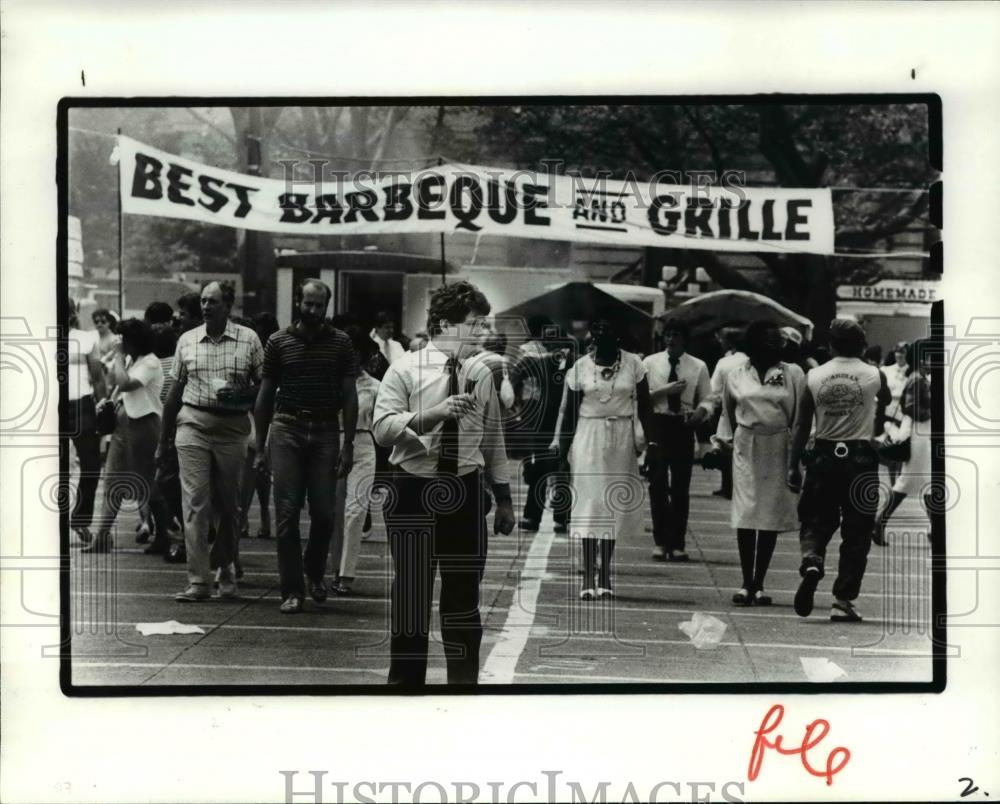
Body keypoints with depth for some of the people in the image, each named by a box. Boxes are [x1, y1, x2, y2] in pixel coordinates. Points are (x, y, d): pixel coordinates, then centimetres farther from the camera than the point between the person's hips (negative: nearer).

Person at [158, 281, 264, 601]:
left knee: (229, 504, 7)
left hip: (233, 427, -1)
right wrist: (163, 440, 16)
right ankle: (199, 581, -9)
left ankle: (226, 569, 28)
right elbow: (175, 392, 14)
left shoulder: (248, 339, 3)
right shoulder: (187, 340, 8)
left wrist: (241, 393, -15)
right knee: (195, 502, -7)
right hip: (193, 424, 1)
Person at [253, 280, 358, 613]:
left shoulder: (341, 343, 5)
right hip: (286, 430, 0)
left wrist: (348, 444, -4)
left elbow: (349, 395, 4)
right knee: (287, 513, -3)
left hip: (325, 432, 0)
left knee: (324, 512, 1)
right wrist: (260, 447, 5)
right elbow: (265, 395, 8)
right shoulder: (278, 342, 5)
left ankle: (315, 570, 28)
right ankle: (292, 590, 3)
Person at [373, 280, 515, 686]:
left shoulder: (480, 375, 7)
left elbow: (493, 439, 13)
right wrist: (434, 414, -28)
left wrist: (504, 499, 14)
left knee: (464, 596, 10)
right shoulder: (405, 369, -4)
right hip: (413, 490, -3)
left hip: (466, 492, 3)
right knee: (411, 594, 6)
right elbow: (382, 427, -15)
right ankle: (405, 679, 18)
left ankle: (464, 680, 21)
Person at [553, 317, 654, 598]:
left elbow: (644, 407, 5)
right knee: (589, 504, -6)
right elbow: (568, 412, 4)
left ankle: (605, 575, 13)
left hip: (622, 438, 1)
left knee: (613, 505, 5)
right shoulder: (580, 368, -2)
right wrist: (561, 449, 1)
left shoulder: (633, 364, -1)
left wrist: (651, 439, -2)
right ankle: (588, 576, -5)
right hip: (589, 438, -1)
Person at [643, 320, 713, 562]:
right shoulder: (650, 363, 4)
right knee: (658, 485, -1)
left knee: (681, 487, 5)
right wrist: (664, 390, -14)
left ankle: (677, 543, 13)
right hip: (657, 424, -1)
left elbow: (708, 399, 6)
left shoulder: (698, 367, 5)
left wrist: (702, 410, -16)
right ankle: (660, 542, 7)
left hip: (684, 427, 1)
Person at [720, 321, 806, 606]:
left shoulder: (793, 374, 1)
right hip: (746, 448, 0)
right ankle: (746, 584, 2)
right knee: (745, 514, -4)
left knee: (771, 516, 2)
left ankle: (759, 584, 9)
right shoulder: (736, 375, 3)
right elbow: (728, 410, 19)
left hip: (779, 448, 0)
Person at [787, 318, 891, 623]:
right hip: (860, 457, -1)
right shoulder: (874, 376, -3)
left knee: (815, 522, 13)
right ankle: (843, 601, 5)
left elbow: (802, 425, 1)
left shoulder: (814, 377, 0)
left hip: (823, 455, 1)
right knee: (856, 533, 6)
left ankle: (811, 561, -19)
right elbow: (886, 401, 19)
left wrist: (793, 466, 5)